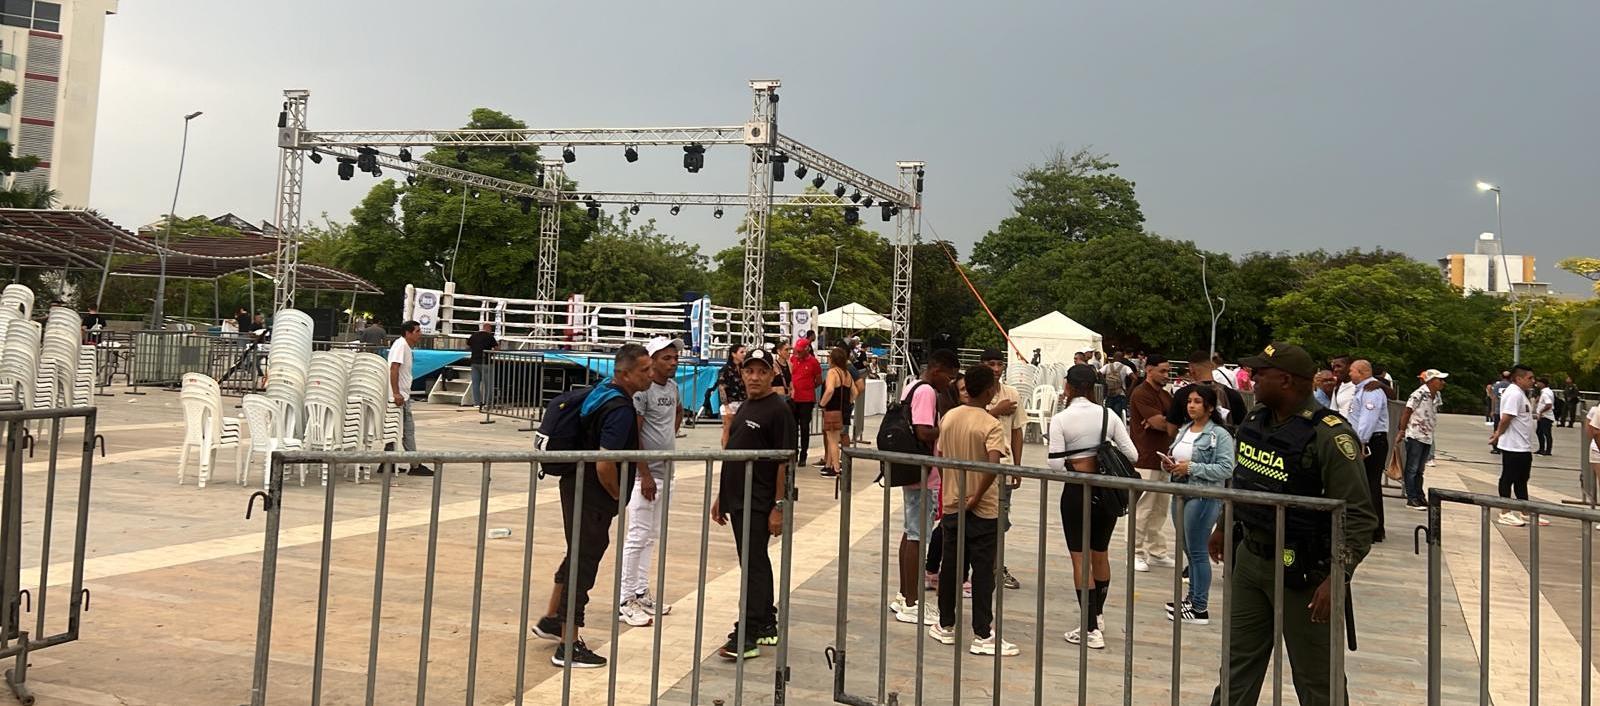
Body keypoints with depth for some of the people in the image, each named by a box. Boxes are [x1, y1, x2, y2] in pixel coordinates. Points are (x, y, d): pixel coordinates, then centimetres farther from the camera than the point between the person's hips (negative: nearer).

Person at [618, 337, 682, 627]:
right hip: (645, 472, -8)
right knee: (638, 536, -6)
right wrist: (645, 475, -19)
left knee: (651, 536, 14)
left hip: (666, 471, 9)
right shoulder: (642, 390, -15)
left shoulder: (673, 386, 10)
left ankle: (641, 592, 23)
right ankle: (625, 600, 1)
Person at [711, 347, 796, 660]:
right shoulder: (744, 407, 15)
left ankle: (747, 636, -3)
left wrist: (779, 506, -18)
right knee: (755, 563, 15)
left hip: (760, 504, -9)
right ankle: (767, 626, 26)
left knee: (753, 566, -7)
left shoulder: (778, 410, -11)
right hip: (738, 500, 9)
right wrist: (721, 496, 20)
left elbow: (784, 461, -14)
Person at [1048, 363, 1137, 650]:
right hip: (1107, 490, 4)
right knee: (1101, 553, 19)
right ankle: (1097, 616, 36)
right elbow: (1132, 454, -2)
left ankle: (1091, 629, 1)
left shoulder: (1060, 419, -11)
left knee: (1080, 558, 2)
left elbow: (1055, 463, -15)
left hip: (1077, 492, -4)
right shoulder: (1108, 415, -1)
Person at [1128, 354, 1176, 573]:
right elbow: (1159, 422, -19)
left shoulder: (1166, 395, 17)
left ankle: (1157, 552, 20)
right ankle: (1136, 553, 3)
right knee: (1142, 509, -5)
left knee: (1160, 508, 12)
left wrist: (1162, 423, -10)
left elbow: (1174, 425, 9)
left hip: (1163, 459, 9)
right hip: (1145, 460, -9)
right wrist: (1171, 424, -1)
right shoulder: (1141, 394, -11)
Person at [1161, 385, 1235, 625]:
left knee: (1197, 552, -2)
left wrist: (1192, 468, -20)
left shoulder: (1220, 435, -11)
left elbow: (1226, 469, -19)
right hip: (1180, 494, 8)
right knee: (1189, 551, 16)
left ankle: (1200, 608, 7)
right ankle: (1193, 598, 28)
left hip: (1204, 498, -7)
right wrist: (1168, 464, 1)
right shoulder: (1184, 430, 12)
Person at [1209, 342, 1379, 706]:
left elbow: (1359, 517, -21)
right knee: (1238, 663, 17)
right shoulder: (1255, 419, 4)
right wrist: (1224, 525, 27)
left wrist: (1339, 577, -27)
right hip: (1248, 559, 7)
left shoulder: (1330, 435, -20)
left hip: (1301, 570, -7)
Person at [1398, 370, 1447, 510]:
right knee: (1412, 469, -1)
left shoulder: (1437, 397, 8)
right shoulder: (1419, 395, -14)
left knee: (1420, 470, 15)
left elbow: (1432, 417, 14)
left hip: (1428, 437, 7)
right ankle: (1411, 499, 2)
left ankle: (1420, 497, 21)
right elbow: (1406, 413, -11)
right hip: (1415, 436, -7)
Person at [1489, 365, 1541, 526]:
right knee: (1508, 479, -1)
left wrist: (1498, 434, 9)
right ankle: (1506, 514, 5)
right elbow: (1506, 419, -23)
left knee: (1522, 480, 15)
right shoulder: (1514, 394, -18)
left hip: (1523, 446, 10)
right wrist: (1498, 436, -11)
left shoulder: (1520, 393, 16)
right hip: (1512, 447, -10)